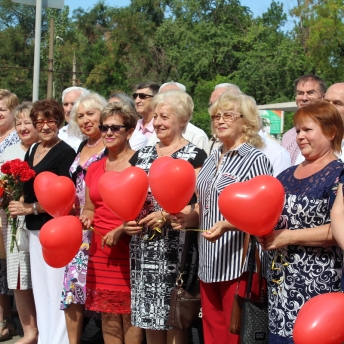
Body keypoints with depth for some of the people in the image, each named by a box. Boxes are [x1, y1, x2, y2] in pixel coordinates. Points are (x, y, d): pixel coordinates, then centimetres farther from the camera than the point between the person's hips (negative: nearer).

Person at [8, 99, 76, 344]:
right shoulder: (32, 151, 13)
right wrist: (15, 200, 3)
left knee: (55, 287, -3)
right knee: (40, 287, 15)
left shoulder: (66, 153, -11)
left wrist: (30, 208, -14)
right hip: (34, 227, 8)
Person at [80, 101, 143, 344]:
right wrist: (86, 218, -1)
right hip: (101, 249, 6)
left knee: (130, 313, 0)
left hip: (129, 248, -6)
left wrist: (121, 230, -19)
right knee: (107, 313, 11)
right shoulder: (95, 168, 12)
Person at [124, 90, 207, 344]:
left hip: (176, 246, -5)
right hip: (143, 246, 5)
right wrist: (127, 220, -2)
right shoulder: (142, 155, 14)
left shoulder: (194, 156, -2)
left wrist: (166, 216, -17)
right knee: (149, 313, 10)